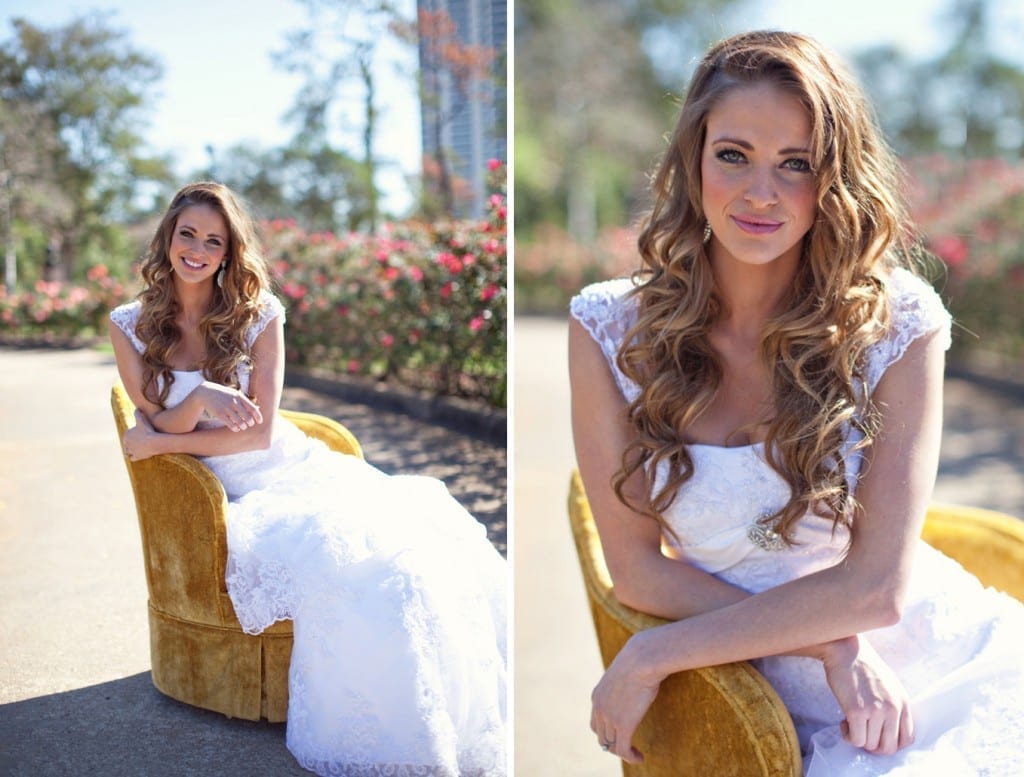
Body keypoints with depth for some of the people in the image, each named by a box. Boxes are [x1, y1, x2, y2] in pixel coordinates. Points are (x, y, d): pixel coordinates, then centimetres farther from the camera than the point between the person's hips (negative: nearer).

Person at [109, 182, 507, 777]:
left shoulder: (259, 314, 3)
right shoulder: (130, 326, 5)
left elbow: (260, 431, -3)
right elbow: (157, 426, 1)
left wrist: (164, 443, -10)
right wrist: (201, 397, -20)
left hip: (296, 468, 2)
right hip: (233, 495, -2)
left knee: (432, 536, -25)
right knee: (354, 568, -32)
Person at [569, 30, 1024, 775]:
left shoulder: (899, 322, -11)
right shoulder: (610, 329, -8)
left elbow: (876, 585, -13)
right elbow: (639, 567, -7)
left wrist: (655, 656, -15)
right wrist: (830, 647, -17)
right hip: (780, 707, -1)